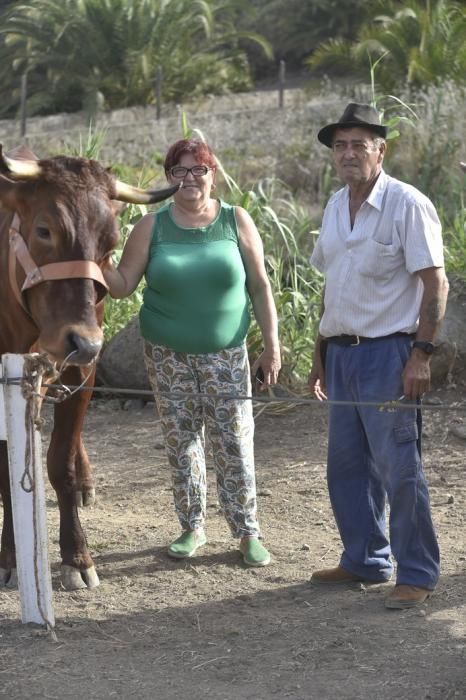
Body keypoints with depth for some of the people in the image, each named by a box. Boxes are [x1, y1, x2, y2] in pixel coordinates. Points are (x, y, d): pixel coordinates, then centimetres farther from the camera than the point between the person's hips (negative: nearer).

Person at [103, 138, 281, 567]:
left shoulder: (237, 221, -2)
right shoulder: (152, 227, 0)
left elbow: (261, 287, 0)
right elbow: (123, 285, 0)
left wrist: (272, 346, -2)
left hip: (225, 354, -1)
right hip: (167, 355, 1)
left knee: (235, 445, -2)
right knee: (181, 442, 9)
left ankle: (248, 532, 8)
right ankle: (192, 527, 22)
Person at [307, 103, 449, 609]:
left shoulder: (407, 205, -11)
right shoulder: (335, 207, 12)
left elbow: (434, 284, -13)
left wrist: (422, 354, -19)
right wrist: (320, 353, 18)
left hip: (387, 353, -8)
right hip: (341, 353, 8)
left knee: (398, 468, -3)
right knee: (347, 465, 14)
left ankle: (417, 575, 7)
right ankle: (365, 561, 28)